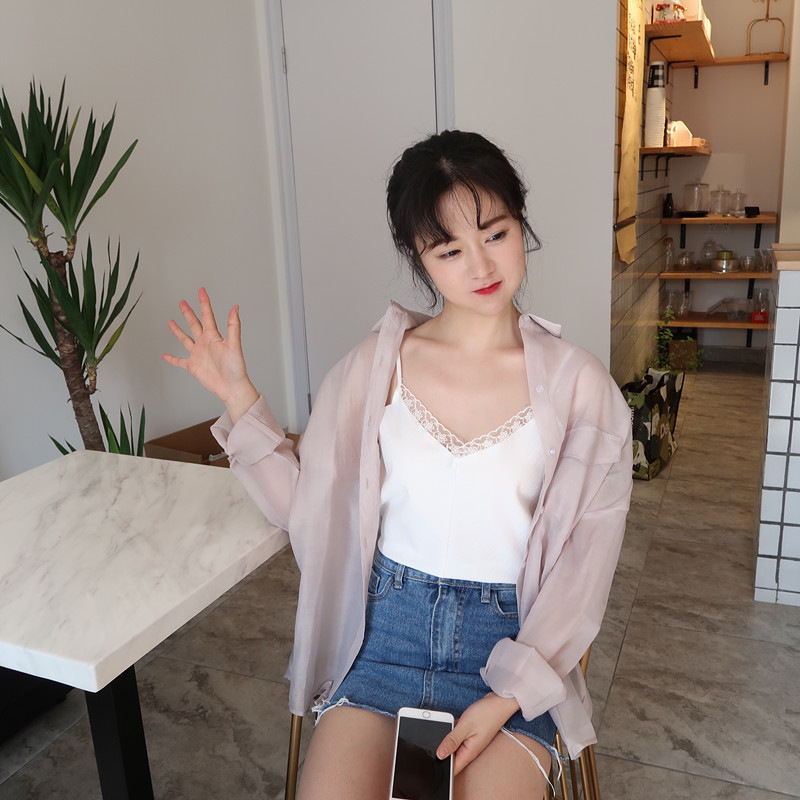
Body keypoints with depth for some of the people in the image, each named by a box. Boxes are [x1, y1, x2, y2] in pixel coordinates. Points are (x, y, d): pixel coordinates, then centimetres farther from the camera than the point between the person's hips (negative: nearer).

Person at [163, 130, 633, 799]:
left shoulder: (578, 384, -5)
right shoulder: (377, 364, -1)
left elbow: (583, 563, -4)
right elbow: (306, 508, 2)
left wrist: (507, 698, -12)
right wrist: (239, 396, -5)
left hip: (512, 638, 0)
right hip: (387, 625, 1)